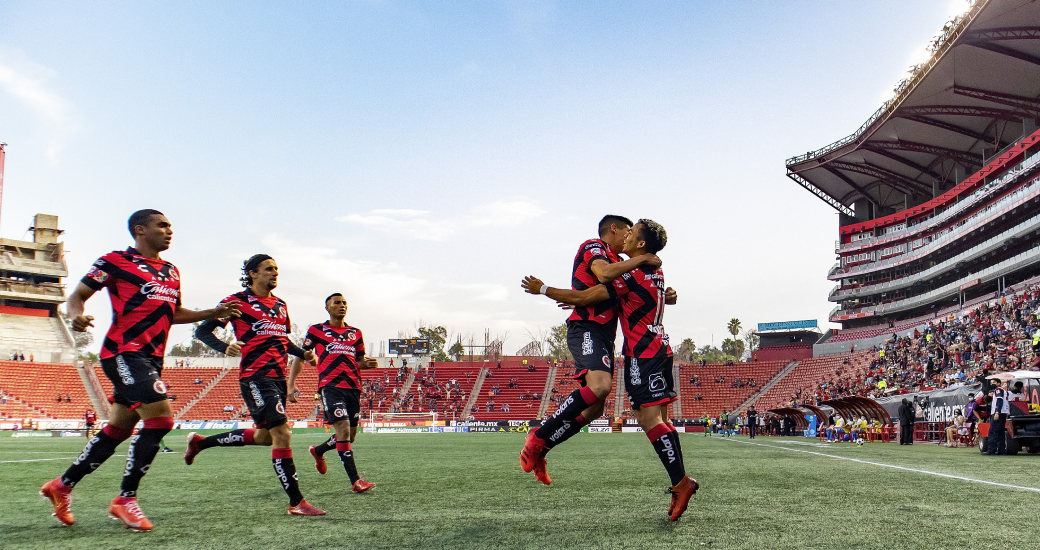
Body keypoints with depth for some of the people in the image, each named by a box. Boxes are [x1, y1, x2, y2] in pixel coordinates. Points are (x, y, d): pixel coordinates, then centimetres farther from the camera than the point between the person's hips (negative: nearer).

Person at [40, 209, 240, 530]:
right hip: (124, 351, -8)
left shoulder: (171, 271, 19)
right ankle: (125, 500, -5)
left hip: (151, 359, 8)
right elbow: (78, 294, -1)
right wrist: (76, 315, -22)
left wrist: (213, 313, 18)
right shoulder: (116, 261, -2)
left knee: (118, 429, 12)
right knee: (161, 417, -18)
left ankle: (62, 486, 29)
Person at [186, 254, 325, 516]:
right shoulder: (238, 301, -4)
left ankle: (200, 442, 35)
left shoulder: (280, 305, 17)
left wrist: (303, 354, 9)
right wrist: (225, 347, -22)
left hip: (278, 376, 9)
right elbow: (202, 331, -3)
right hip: (255, 376, -8)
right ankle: (296, 502, -8)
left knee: (265, 436, 16)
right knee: (282, 433, -14)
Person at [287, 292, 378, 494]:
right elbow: (300, 357, 10)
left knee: (350, 435, 10)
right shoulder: (316, 330, 7)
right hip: (330, 386, -5)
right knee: (343, 430, -18)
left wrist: (367, 364, 0)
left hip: (353, 387, 5)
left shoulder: (356, 333, 18)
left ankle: (318, 451, 40)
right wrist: (291, 384, 0)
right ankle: (355, 481, -16)